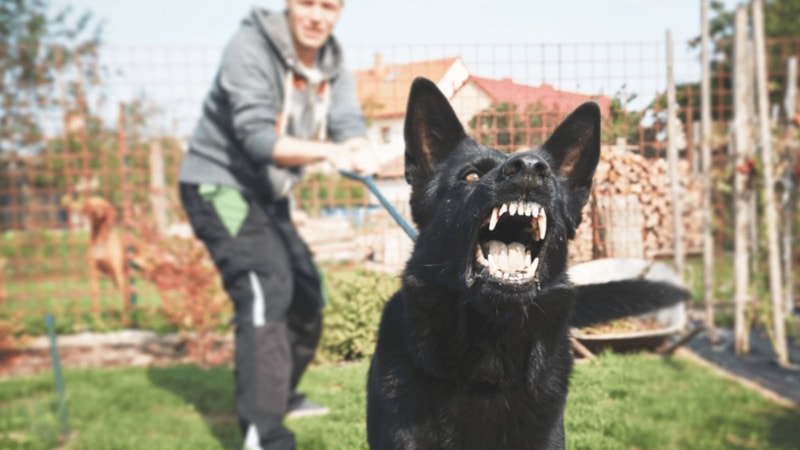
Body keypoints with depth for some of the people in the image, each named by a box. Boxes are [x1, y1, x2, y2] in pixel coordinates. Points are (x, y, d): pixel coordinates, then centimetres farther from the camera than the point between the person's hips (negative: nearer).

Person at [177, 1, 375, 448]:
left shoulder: (333, 65, 2)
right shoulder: (249, 50, -20)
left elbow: (349, 123, -13)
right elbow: (258, 138, -30)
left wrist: (360, 150, -37)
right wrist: (328, 152, -45)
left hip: (267, 193, 8)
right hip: (219, 185, -8)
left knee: (307, 294, 15)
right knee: (265, 293, -22)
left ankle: (281, 395, 36)